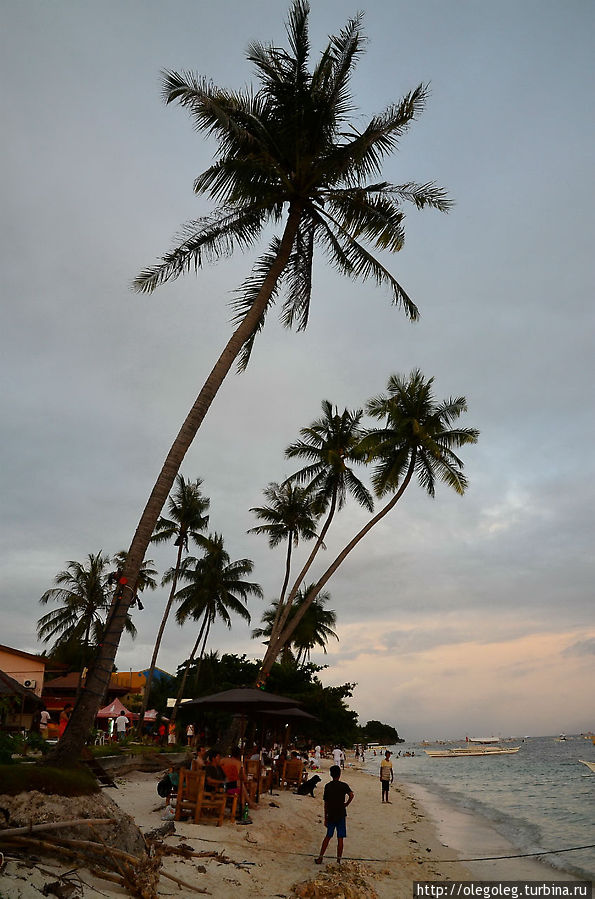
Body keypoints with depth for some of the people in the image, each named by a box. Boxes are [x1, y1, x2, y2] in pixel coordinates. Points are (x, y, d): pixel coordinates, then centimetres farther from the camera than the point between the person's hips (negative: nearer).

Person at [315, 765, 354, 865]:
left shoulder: (327, 786, 2)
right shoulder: (343, 785, -6)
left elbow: (325, 803, 5)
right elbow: (351, 795, -24)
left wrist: (325, 818, 12)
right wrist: (346, 804, -8)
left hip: (330, 815, 3)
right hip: (341, 815, -3)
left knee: (328, 836, 17)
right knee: (340, 839, 5)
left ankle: (320, 857, 18)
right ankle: (338, 861, 8)